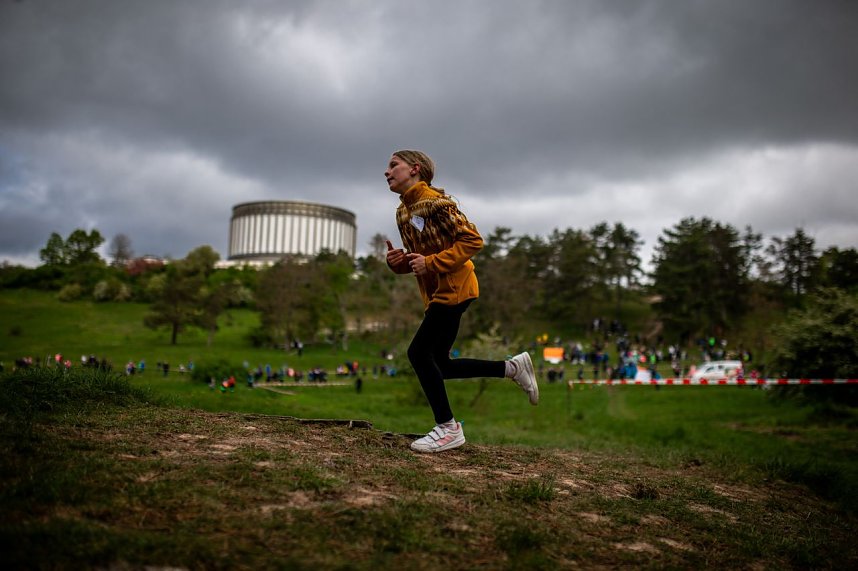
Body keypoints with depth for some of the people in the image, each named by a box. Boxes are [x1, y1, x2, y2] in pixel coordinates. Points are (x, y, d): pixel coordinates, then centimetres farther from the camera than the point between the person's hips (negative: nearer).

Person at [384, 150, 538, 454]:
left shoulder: (434, 201, -12)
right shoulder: (403, 211, 15)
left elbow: (472, 240, -17)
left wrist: (431, 262, -21)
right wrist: (399, 261, -1)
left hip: (453, 288, -9)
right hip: (436, 292, 9)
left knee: (419, 352, -12)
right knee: (439, 364, 9)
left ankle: (448, 429, 0)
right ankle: (513, 367, 20)